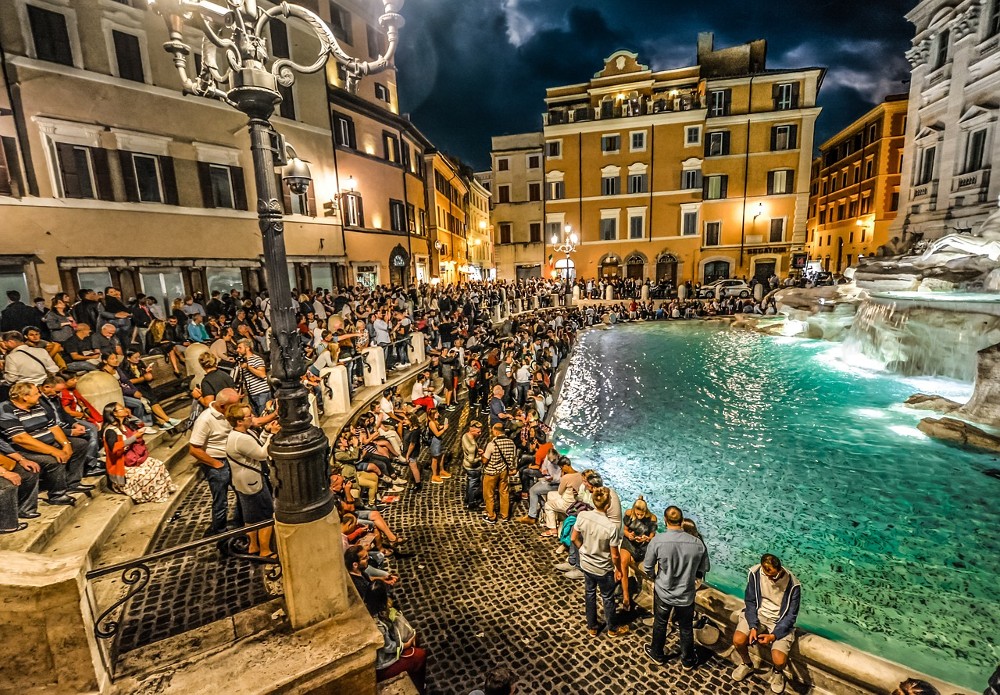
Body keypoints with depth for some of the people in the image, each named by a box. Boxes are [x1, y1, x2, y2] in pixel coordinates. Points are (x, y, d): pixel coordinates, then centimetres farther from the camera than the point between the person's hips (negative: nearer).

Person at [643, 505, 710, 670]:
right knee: (686, 628, 26)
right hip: (686, 594, 1)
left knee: (660, 624, 24)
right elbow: (703, 570, -5)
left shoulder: (657, 541, -26)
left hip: (663, 592, -1)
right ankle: (688, 660, 47)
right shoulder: (697, 543, -21)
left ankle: (657, 654, 46)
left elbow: (647, 567, -13)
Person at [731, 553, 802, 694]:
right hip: (757, 614, 1)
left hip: (781, 621, -1)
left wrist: (774, 635, -19)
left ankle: (777, 672, 21)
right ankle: (747, 664, 16)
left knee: (779, 660, -20)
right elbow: (750, 601, -7)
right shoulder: (755, 573, -18)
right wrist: (753, 626, -18)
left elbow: (791, 615, -11)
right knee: (738, 640, -21)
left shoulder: (793, 585, -22)